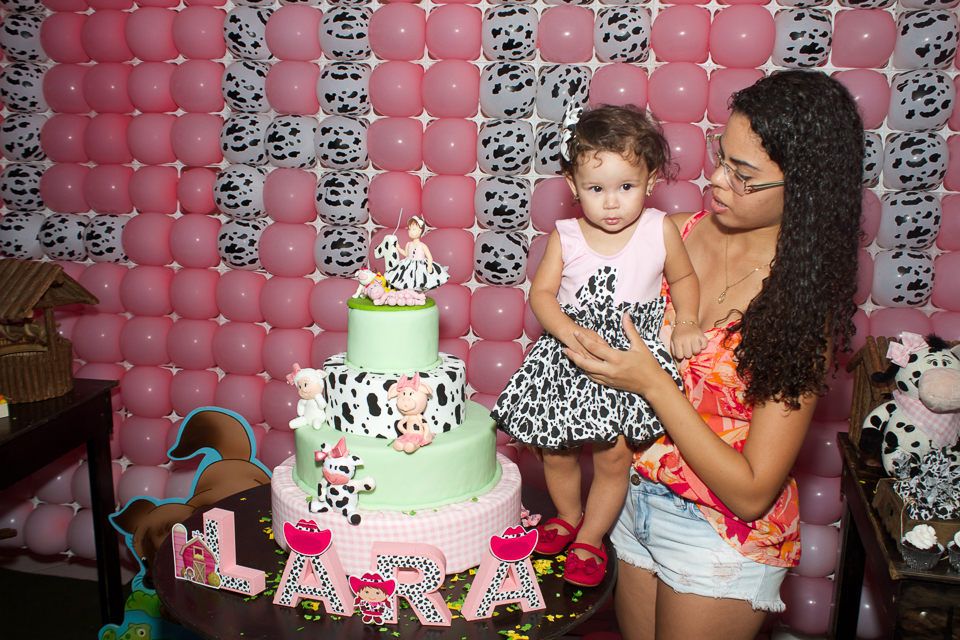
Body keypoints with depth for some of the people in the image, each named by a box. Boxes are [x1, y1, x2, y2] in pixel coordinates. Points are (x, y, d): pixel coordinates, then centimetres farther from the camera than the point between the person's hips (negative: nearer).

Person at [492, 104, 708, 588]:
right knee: (556, 451, 11)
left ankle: (590, 538, 27)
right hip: (567, 356, 1)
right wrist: (573, 333, -21)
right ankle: (568, 517, 42)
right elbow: (541, 293, -6)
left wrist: (686, 325, -5)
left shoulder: (660, 230, -6)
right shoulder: (566, 236, -7)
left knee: (614, 456, 2)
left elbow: (683, 279, 10)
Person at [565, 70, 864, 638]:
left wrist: (653, 382, -25)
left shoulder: (806, 301, -20)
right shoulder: (679, 233, -8)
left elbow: (752, 493, -21)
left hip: (725, 537, -4)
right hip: (637, 499, 5)